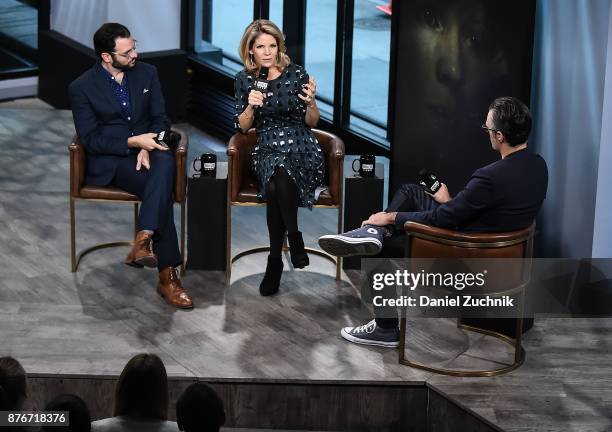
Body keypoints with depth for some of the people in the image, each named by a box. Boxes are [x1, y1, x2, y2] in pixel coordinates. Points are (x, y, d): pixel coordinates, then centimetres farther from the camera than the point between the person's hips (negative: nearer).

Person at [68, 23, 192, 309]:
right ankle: (167, 275, -35)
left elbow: (160, 119, 9)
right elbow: (90, 139, -8)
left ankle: (144, 241, -44)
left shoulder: (147, 73, 8)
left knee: (165, 161, -36)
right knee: (161, 188, -33)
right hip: (109, 162, -4)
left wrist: (148, 148, -12)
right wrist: (132, 142, -20)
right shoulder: (82, 88, -4)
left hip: (146, 151, 4)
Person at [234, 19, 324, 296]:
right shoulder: (244, 80, 6)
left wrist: (310, 102, -14)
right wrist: (251, 106, -10)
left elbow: (311, 122, 6)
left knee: (278, 182, -36)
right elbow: (242, 127, 9)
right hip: (267, 150, 2)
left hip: (301, 149, -2)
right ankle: (294, 239, -16)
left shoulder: (296, 74, 0)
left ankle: (275, 260, -18)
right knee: (276, 177, -36)